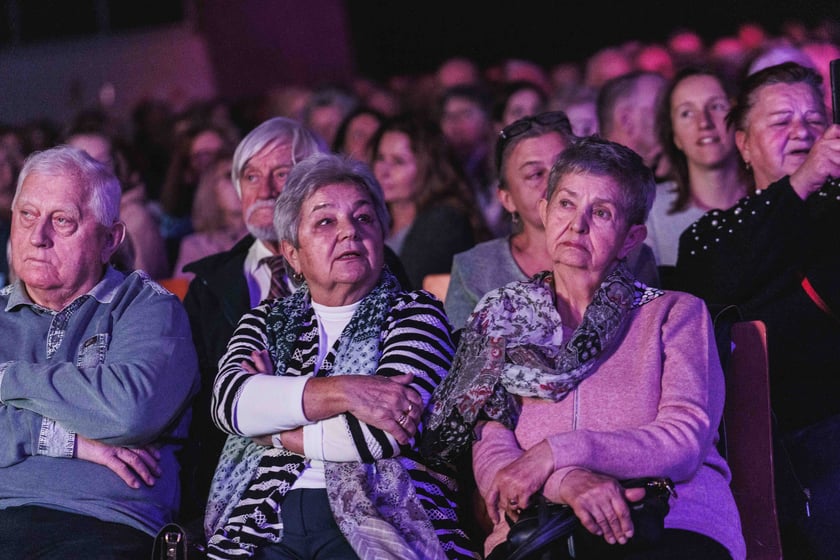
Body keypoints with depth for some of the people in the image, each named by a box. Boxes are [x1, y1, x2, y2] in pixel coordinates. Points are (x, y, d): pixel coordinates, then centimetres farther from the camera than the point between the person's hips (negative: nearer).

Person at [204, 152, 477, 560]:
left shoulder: (414, 313, 9)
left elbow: (385, 433, -6)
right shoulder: (267, 322, 19)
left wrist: (272, 432, 3)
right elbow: (228, 400, -2)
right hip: (266, 523, 3)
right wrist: (341, 392, -12)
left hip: (374, 521, -3)